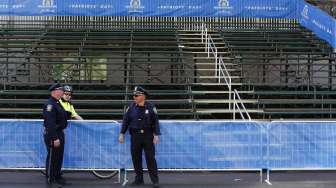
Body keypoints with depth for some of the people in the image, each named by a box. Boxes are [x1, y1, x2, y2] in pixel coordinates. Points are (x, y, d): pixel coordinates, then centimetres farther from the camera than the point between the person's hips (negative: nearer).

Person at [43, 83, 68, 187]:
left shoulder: (57, 103, 12)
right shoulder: (50, 104, -20)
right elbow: (50, 123, -26)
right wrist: (55, 138, -27)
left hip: (59, 133, 10)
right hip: (52, 135, -10)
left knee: (59, 156, 18)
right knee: (52, 157, 0)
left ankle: (57, 176, 31)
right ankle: (50, 180, 11)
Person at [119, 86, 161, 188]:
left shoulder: (151, 107, -2)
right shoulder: (131, 107, 4)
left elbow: (155, 121, -2)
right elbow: (125, 120, 8)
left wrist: (156, 135, -8)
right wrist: (122, 134, 4)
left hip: (148, 136, -3)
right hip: (135, 136, 3)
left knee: (150, 158, -4)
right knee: (136, 158, 6)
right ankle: (139, 179, 19)